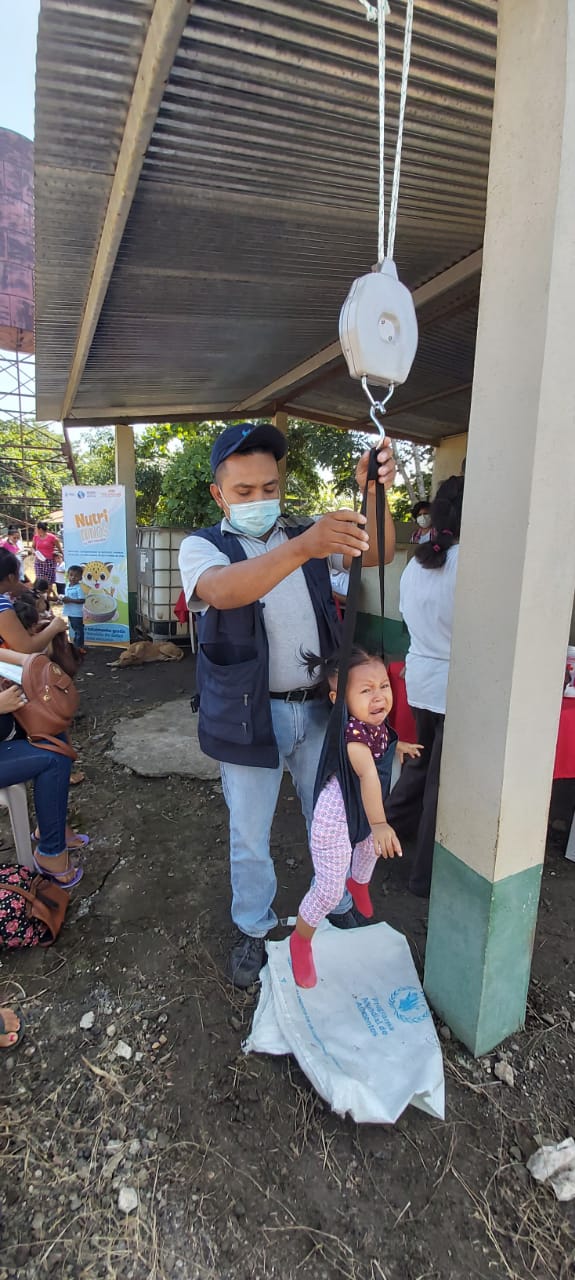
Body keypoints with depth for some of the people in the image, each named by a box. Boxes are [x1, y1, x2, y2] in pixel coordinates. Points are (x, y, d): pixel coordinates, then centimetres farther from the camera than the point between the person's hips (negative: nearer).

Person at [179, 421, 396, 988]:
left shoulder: (307, 534, 6)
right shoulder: (203, 546, -7)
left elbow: (375, 553, -8)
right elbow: (222, 590, -31)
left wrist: (375, 491, -29)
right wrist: (303, 546, -47)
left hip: (319, 707, 4)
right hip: (250, 714, -3)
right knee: (249, 834, 12)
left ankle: (339, 905, 45)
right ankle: (253, 929, 38)